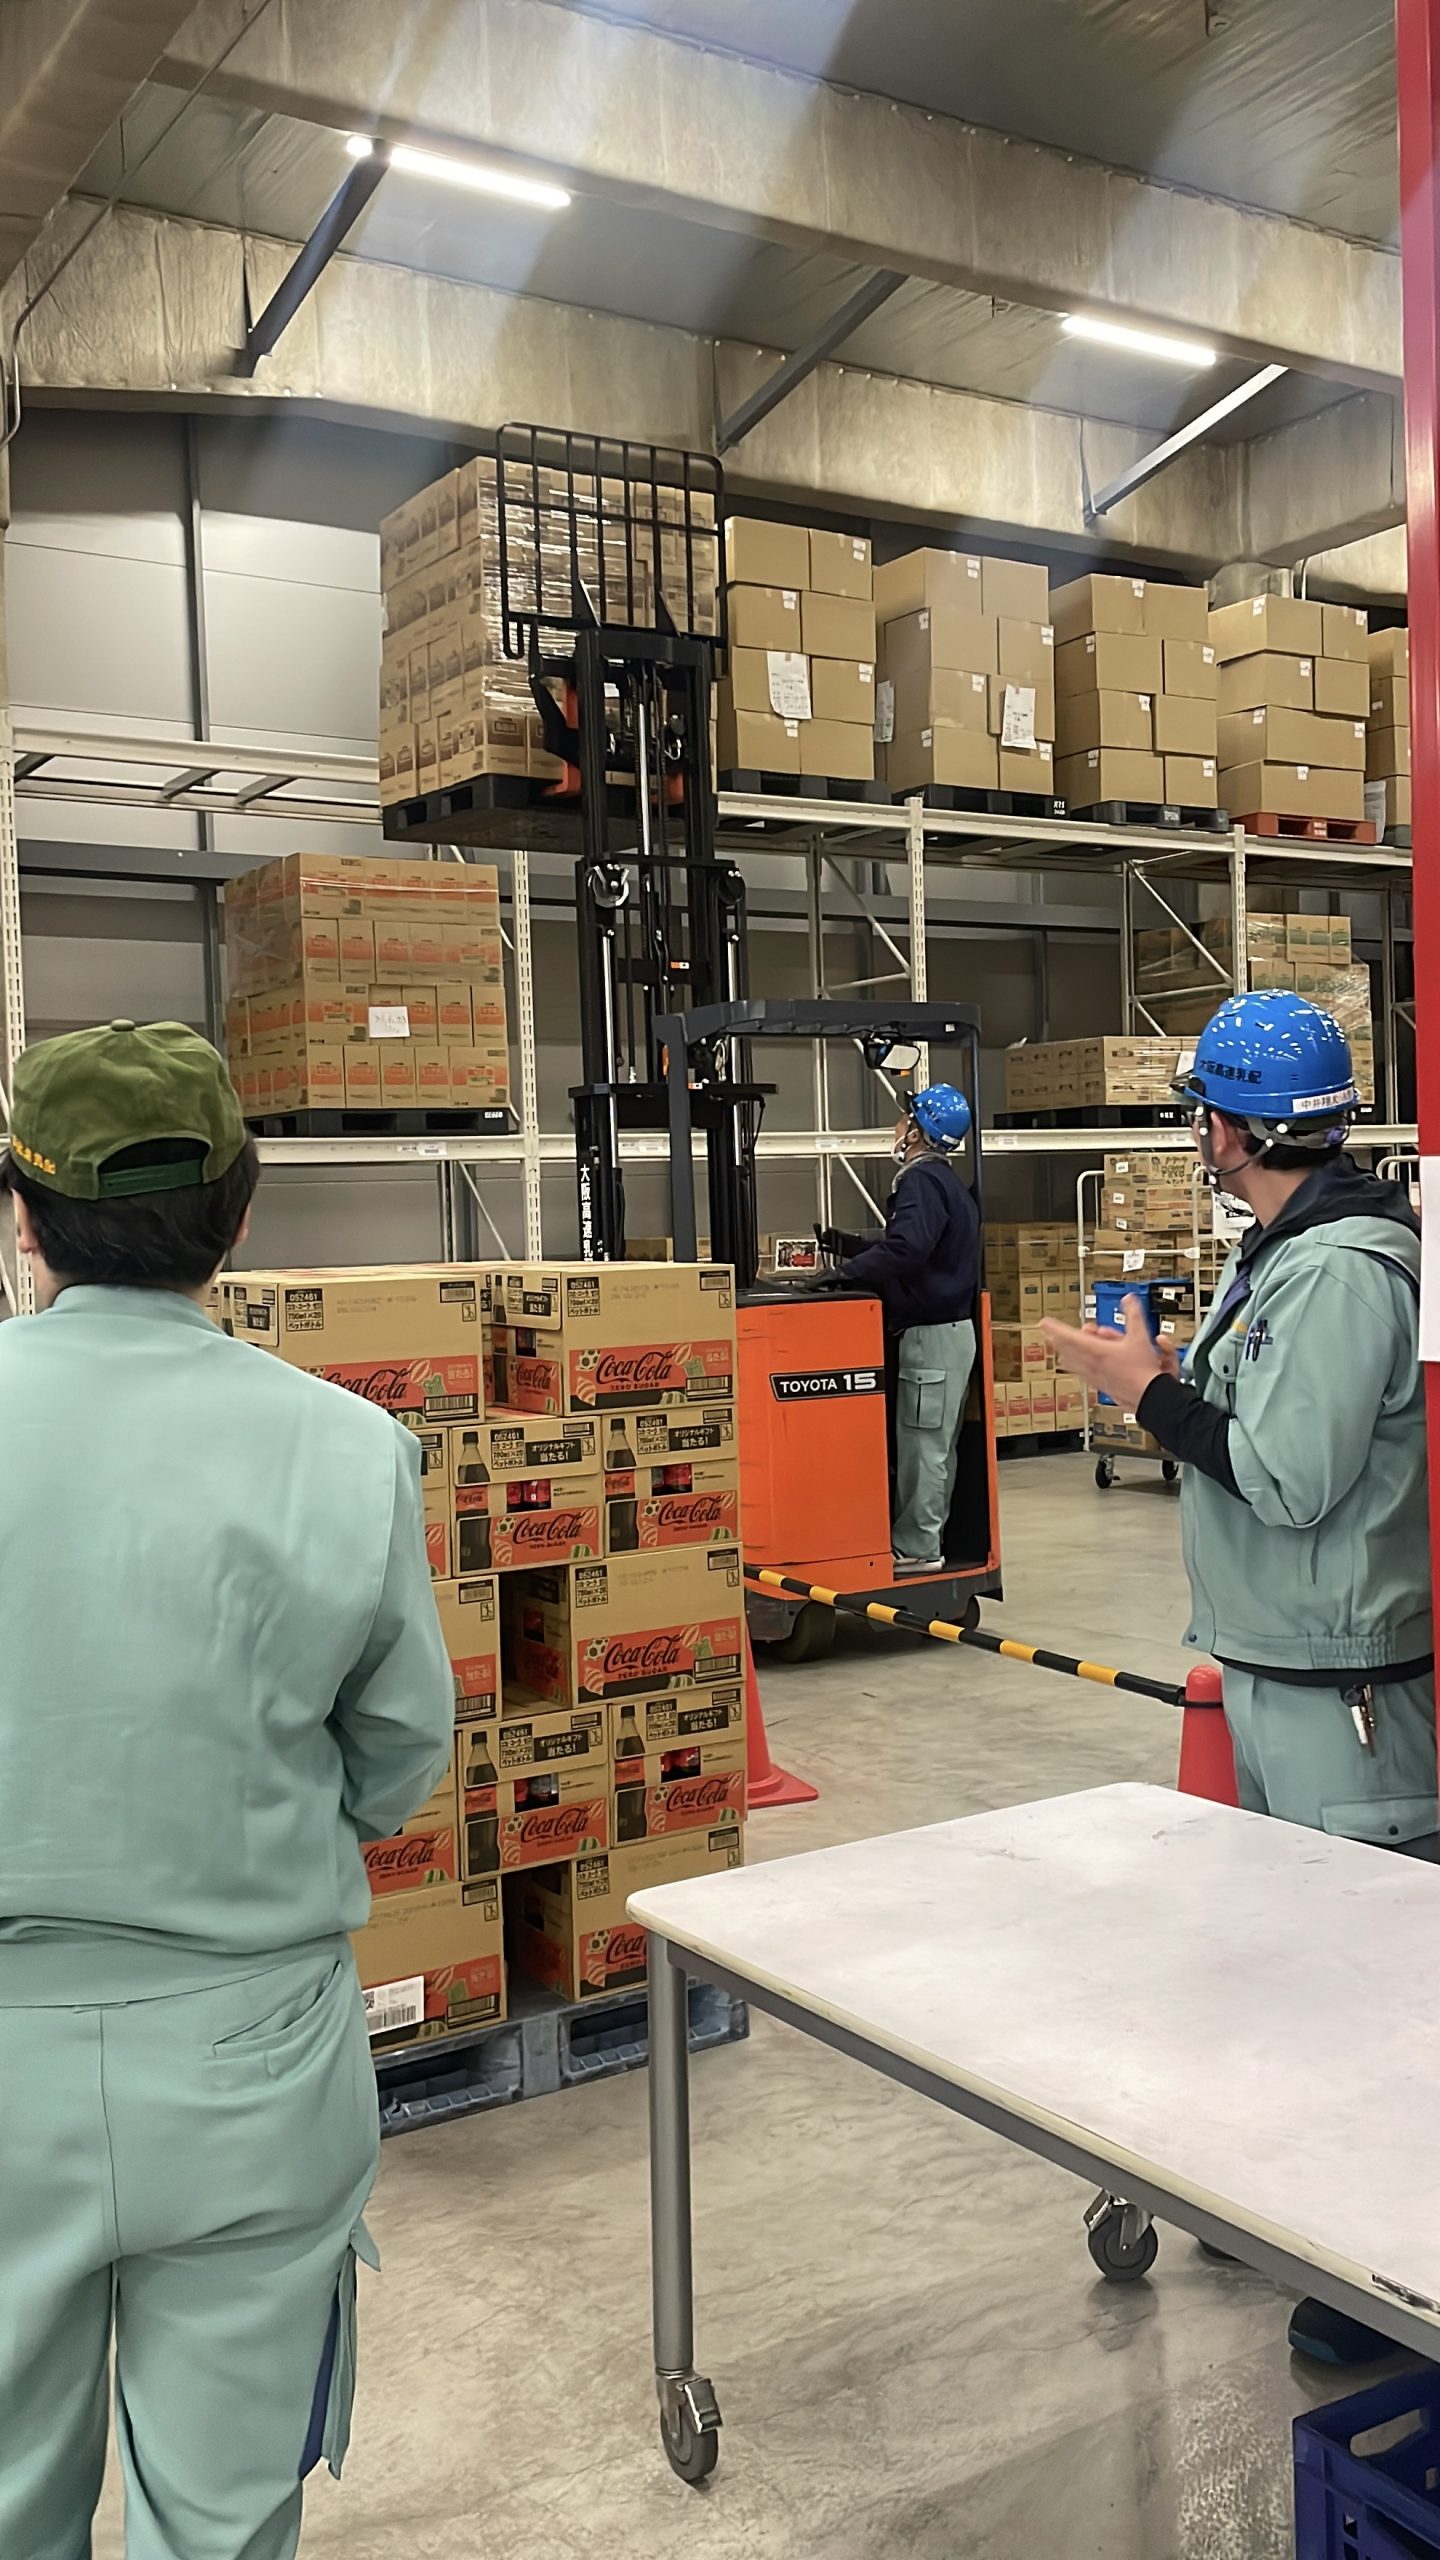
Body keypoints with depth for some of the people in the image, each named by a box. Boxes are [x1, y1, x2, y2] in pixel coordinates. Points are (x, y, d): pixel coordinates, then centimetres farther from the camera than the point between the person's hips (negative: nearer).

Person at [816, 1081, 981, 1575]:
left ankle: (916, 1547, 1)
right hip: (946, 1327, 11)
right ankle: (927, 1536, 22)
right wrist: (844, 1244, 21)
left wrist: (845, 1272, -22)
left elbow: (904, 1250, -29)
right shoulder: (944, 1180, 17)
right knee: (936, 1443, 15)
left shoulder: (923, 1181, -16)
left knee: (922, 1442, -4)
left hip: (932, 1333, -11)